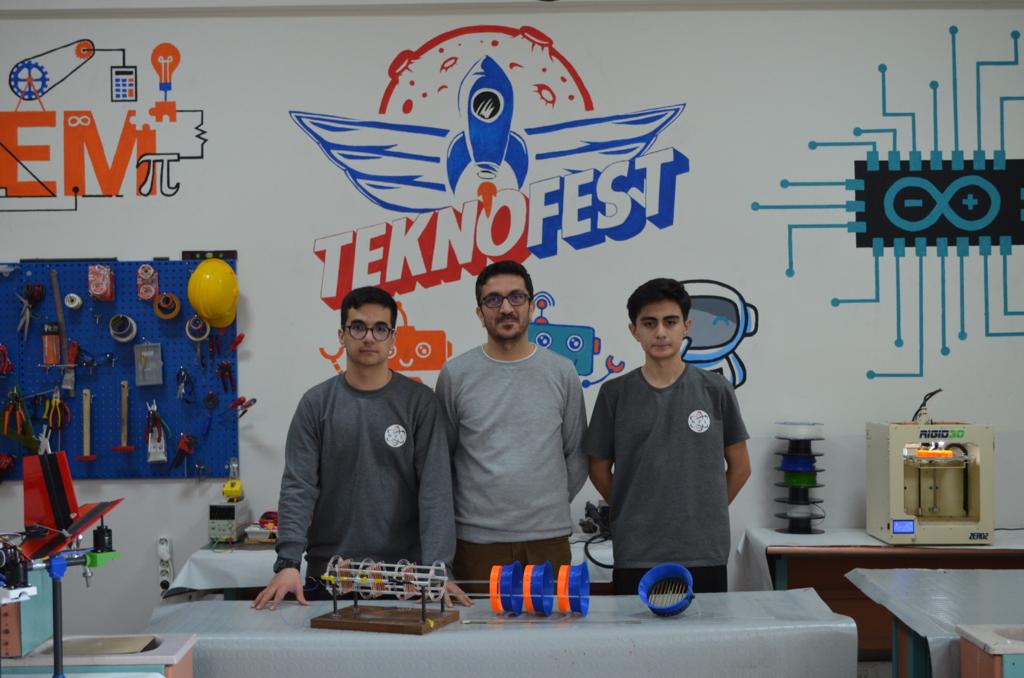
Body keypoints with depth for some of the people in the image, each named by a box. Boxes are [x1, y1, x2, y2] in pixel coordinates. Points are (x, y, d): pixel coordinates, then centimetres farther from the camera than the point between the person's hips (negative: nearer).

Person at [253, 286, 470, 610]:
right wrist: (288, 561, -18)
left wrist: (436, 567, -19)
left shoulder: (419, 402, -2)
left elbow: (435, 487, -8)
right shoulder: (316, 403, 2)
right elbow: (298, 486, -5)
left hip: (404, 575, -1)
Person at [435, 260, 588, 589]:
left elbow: (576, 455, 9)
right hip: (476, 539, -1)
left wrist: (550, 505, 5)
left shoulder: (561, 372, 5)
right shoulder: (455, 374, 2)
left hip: (548, 538, 1)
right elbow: (441, 459, 5)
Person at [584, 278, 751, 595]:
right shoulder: (615, 393, 1)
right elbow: (599, 469, 9)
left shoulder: (714, 389, 1)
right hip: (635, 556, 0)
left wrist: (704, 512, 6)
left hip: (704, 553, 0)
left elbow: (740, 466, 9)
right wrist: (632, 513, 5)